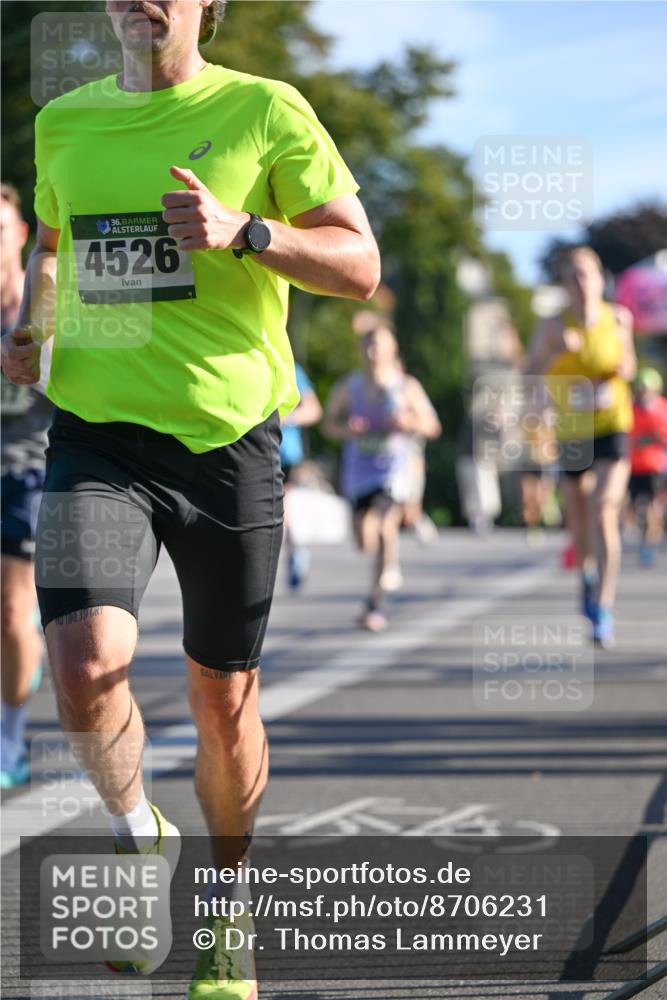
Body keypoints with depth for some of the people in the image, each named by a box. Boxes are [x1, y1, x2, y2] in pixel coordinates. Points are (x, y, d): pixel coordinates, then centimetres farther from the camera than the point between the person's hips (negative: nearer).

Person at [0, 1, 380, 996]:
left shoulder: (266, 112, -2)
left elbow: (360, 266, -4)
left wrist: (242, 232, -19)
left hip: (227, 439, -1)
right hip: (96, 438, 1)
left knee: (224, 700, 9)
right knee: (87, 670, -21)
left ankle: (227, 906, 34)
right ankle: (139, 833, 11)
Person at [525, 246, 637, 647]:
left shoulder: (619, 319, -2)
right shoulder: (554, 327, -8)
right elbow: (530, 378, -15)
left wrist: (626, 369, -6)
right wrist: (556, 353, -31)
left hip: (613, 430, -1)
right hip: (572, 434, 1)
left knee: (604, 515, -19)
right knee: (579, 522, 13)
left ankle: (603, 610, -19)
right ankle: (589, 567, 50)